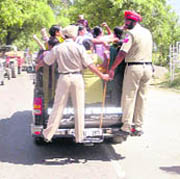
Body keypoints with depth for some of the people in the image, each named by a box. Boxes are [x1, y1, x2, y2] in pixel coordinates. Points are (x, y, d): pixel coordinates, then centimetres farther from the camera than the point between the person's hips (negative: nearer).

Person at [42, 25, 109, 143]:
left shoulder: (57, 48, -1)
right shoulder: (79, 48, -5)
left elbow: (46, 61, 9)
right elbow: (89, 65, -5)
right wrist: (102, 76, 4)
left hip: (63, 78, 1)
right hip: (77, 77, -1)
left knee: (58, 107, 8)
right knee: (79, 108, 8)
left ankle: (48, 134, 11)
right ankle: (79, 137, 13)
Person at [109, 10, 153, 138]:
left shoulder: (131, 33, -9)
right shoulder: (147, 32, 13)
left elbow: (122, 53, -15)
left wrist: (112, 68, -9)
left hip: (134, 67, -7)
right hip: (148, 67, 7)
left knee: (129, 98, 0)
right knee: (142, 98, 10)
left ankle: (126, 128, 1)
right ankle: (139, 128, 16)